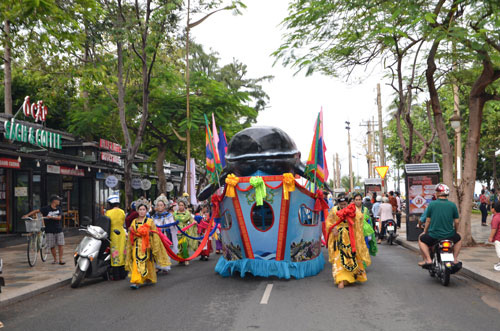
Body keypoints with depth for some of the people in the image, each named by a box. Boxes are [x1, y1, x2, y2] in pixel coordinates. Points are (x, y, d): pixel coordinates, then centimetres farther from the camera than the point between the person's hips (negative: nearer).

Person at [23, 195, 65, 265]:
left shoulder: (58, 209, 6)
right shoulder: (46, 208, -4)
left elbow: (59, 217, -5)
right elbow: (36, 211, -4)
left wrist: (51, 217, -19)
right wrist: (27, 215, -12)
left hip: (59, 230, 2)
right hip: (50, 231, -2)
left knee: (60, 245, -4)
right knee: (52, 246, 1)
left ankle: (61, 259, 3)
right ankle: (55, 259, 16)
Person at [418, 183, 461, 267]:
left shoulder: (431, 204, -6)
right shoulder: (452, 205, -2)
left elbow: (428, 220, 1)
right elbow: (456, 222, 3)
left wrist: (425, 231, 17)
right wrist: (455, 231, 23)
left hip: (434, 235, -2)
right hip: (449, 236, 2)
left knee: (421, 239, 25)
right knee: (458, 238, 33)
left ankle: (428, 259, 9)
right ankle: (455, 259, 22)